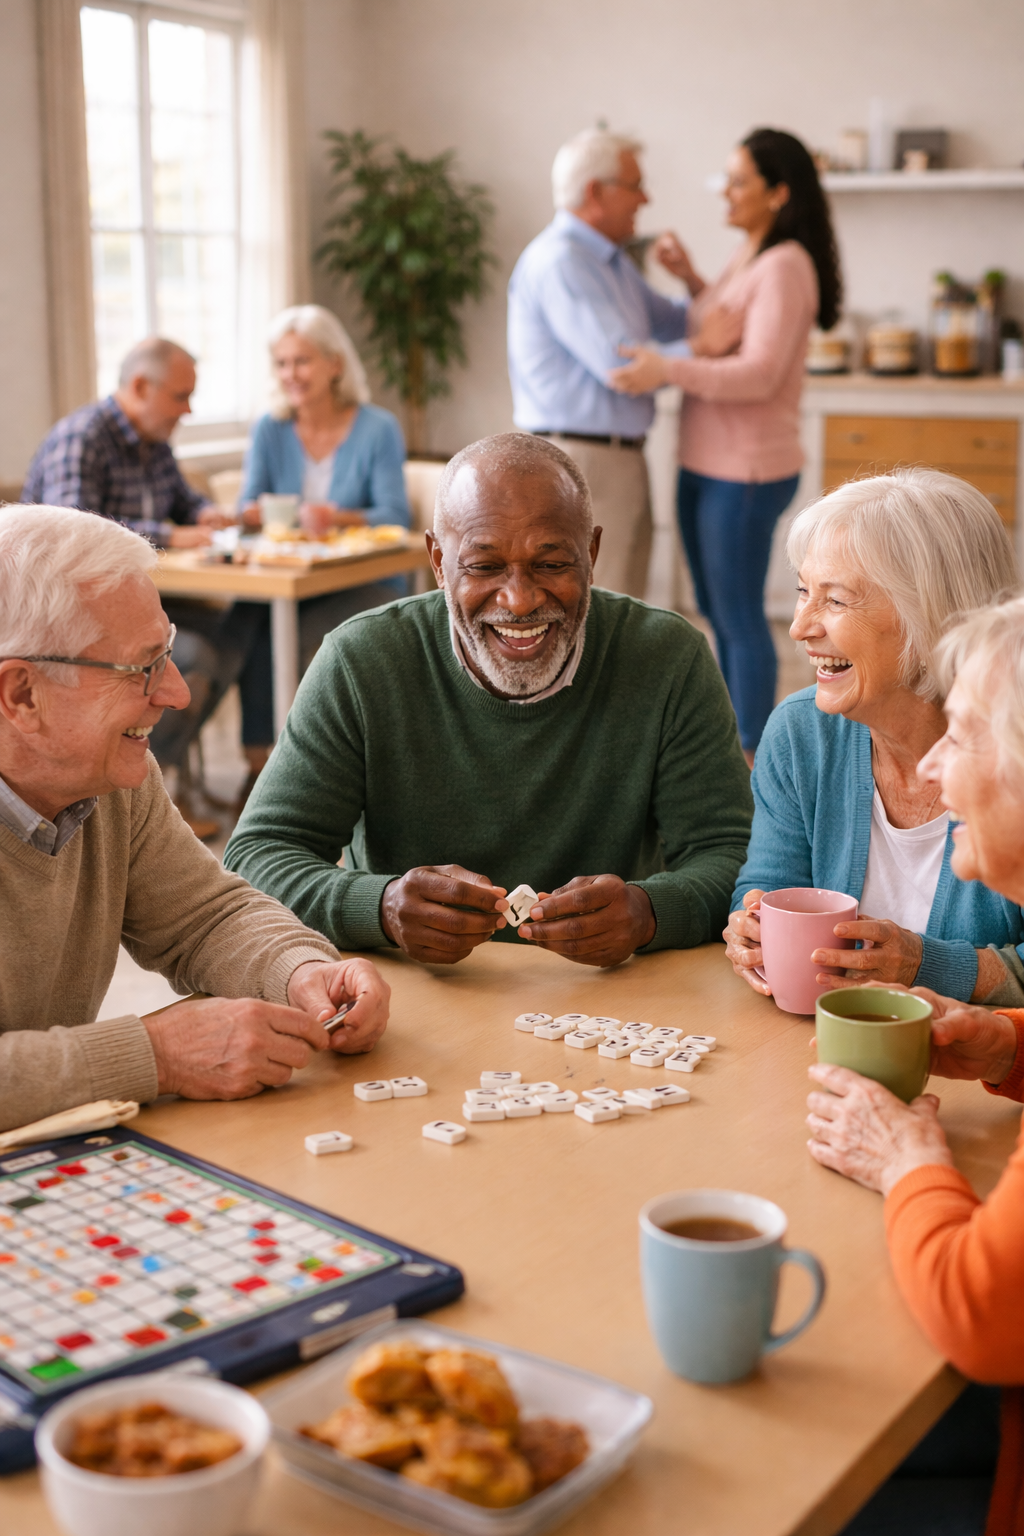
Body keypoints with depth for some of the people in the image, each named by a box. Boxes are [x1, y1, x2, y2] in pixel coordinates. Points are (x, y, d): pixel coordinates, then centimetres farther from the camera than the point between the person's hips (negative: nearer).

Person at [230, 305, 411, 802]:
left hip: (364, 583, -3)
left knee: (316, 631, -33)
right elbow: (248, 509, 3)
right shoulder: (270, 430, 9)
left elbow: (394, 517, -13)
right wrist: (254, 515, -22)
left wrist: (337, 518, -32)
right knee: (247, 619, -28)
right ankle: (258, 758, -19)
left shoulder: (378, 429, -3)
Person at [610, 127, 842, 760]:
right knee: (718, 610, 17)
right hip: (707, 467, 10)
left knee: (739, 616, 0)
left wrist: (667, 370, -37)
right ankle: (734, 738, 31)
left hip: (747, 474, -10)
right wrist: (691, 278, 14)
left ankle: (753, 757, 12)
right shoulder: (750, 257, 12)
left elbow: (758, 373, -26)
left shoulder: (785, 267, -17)